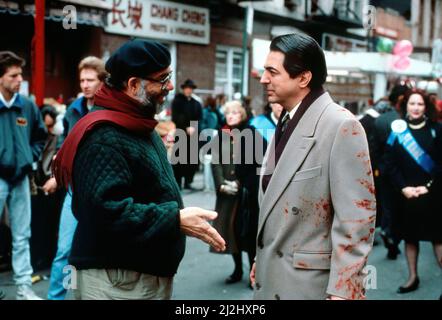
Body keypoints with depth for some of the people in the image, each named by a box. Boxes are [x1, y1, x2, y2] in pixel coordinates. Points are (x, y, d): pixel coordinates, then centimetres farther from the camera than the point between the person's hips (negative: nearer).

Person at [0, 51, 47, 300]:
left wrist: (31, 158, 6)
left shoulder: (28, 106, 3)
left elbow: (40, 136, 19)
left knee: (22, 236, 10)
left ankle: (24, 286, 17)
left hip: (21, 177, 4)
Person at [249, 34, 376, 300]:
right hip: (272, 277, 8)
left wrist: (341, 290, -20)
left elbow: (356, 216, -19)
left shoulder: (341, 126, -16)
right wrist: (261, 259, 17)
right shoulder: (285, 122, 10)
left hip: (308, 282, -7)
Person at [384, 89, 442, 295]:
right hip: (406, 193, 2)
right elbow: (390, 163, 0)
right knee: (410, 236, 10)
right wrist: (403, 187, -10)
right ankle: (413, 277, 21)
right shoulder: (398, 130, 4)